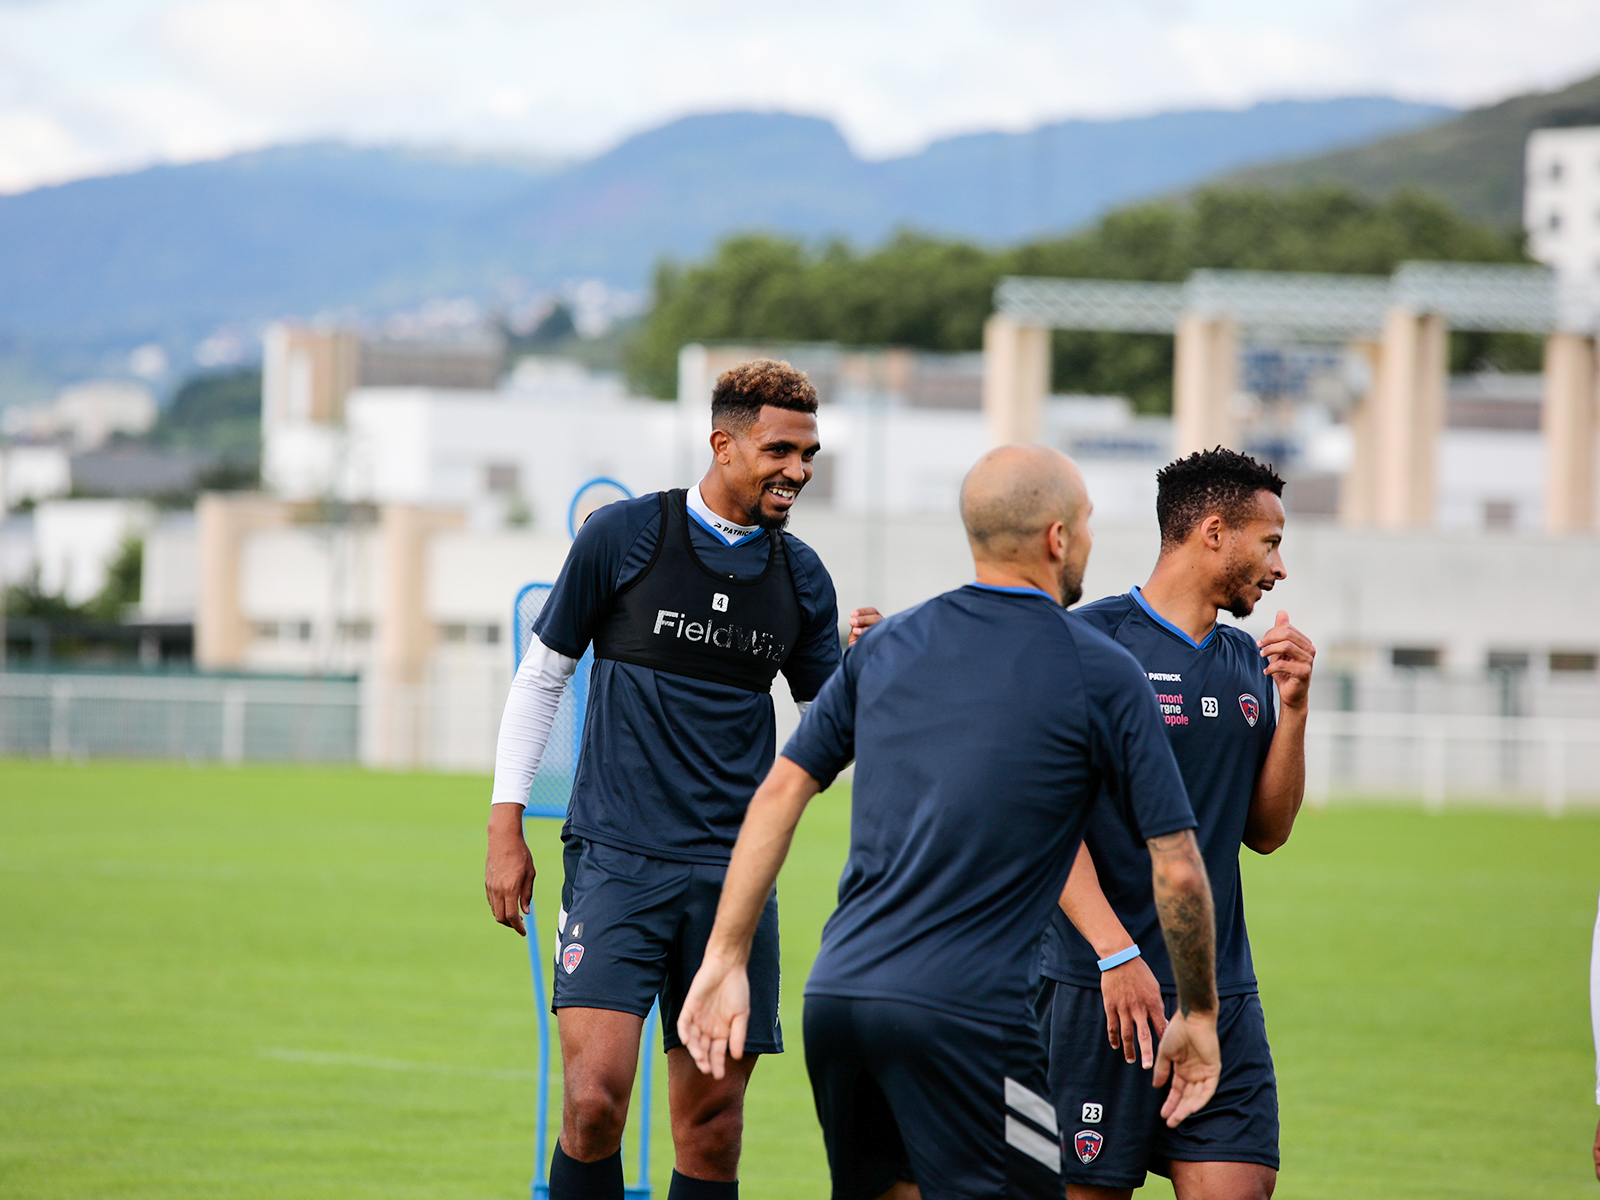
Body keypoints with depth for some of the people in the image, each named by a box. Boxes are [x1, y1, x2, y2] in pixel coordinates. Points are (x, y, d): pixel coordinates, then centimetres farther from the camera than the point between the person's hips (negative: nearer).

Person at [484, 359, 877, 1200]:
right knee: (596, 1097, -18)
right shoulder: (622, 537, -1)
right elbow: (541, 677, 6)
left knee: (711, 1125, 3)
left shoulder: (801, 576, 10)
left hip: (732, 873, 4)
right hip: (616, 857, -3)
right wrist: (505, 828, 1)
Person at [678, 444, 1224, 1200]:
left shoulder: (885, 647, 12)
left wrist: (726, 959, 14)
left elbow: (778, 792, 11)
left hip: (835, 995, 6)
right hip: (968, 1016, -6)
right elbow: (1178, 870, -1)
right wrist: (1198, 1016, 11)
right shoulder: (1101, 674, -2)